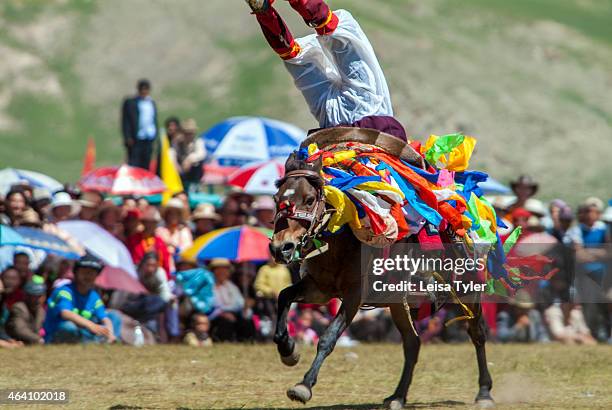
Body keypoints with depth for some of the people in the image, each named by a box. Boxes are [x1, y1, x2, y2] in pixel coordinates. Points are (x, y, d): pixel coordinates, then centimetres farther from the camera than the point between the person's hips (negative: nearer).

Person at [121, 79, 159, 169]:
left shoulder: (152, 103, 18)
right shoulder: (130, 102, 2)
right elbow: (125, 121, -2)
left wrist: (155, 136, 13)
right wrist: (128, 138, -11)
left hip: (149, 140, 5)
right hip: (136, 141, -5)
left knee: (146, 165, 3)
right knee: (133, 165, -9)